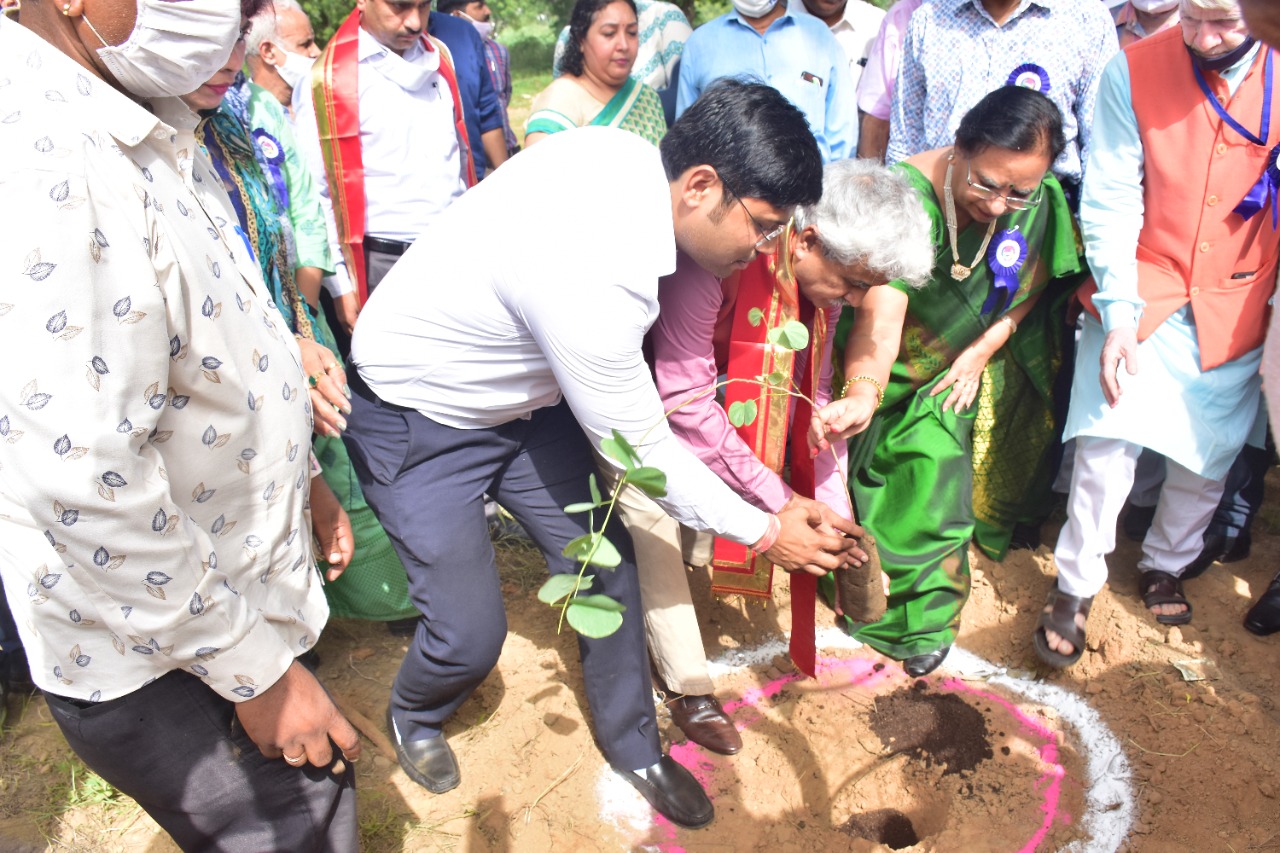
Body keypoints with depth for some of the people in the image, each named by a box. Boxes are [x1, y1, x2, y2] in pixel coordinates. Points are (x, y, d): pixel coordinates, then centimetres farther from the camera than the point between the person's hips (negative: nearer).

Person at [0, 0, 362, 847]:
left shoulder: (146, 134, 3)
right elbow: (91, 489, -31)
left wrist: (298, 475, 17)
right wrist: (256, 671, -22)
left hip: (233, 598, 9)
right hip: (158, 673, -9)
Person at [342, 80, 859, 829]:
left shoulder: (629, 151, -14)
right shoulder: (593, 277, -38)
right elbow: (641, 453, -25)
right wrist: (764, 532, -12)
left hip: (521, 390, 8)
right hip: (420, 421, -8)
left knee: (607, 565, 6)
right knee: (471, 633, -4)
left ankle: (632, 744, 29)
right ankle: (413, 716, 33)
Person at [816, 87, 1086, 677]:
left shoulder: (1041, 199, -17)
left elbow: (1037, 282, 2)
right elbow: (880, 315, -40)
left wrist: (985, 347, -7)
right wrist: (862, 393, -56)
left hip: (967, 368, 3)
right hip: (897, 370, -2)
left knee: (937, 467, -4)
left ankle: (925, 615, 18)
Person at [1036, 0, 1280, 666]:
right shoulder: (1133, 71, -7)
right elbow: (1111, 202, -9)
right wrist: (1118, 311, -17)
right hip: (1140, 296, -2)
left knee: (1208, 455, 9)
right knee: (1109, 441, -11)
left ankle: (1165, 565, 35)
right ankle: (1075, 585, 8)